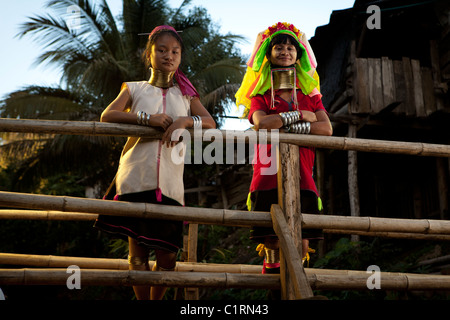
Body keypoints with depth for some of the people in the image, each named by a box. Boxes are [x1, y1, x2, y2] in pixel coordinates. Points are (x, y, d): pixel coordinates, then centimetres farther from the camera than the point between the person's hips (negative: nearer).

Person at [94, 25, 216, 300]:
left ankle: (156, 299, 18)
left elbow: (210, 123, 6)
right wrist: (146, 118, -14)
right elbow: (107, 116, -1)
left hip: (170, 182, 1)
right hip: (135, 177, -1)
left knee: (167, 252, -1)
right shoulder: (135, 88, 14)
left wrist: (185, 120, -15)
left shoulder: (185, 93, 19)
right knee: (137, 250, -1)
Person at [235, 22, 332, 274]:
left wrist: (286, 127, -8)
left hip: (301, 178, 2)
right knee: (273, 243, -7)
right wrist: (301, 115, -7)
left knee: (302, 246, -2)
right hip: (269, 177, -2)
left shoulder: (310, 93, 18)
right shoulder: (260, 95, 10)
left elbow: (326, 128, 2)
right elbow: (261, 122, -12)